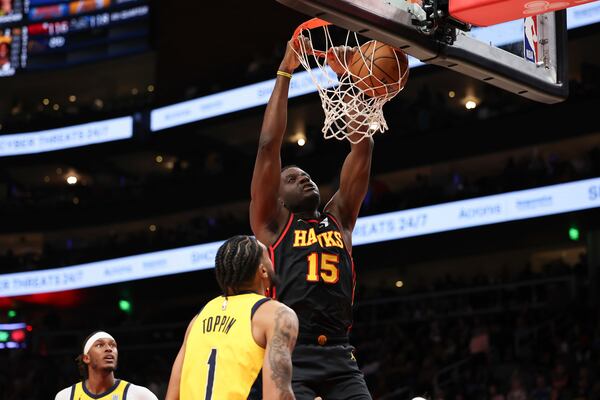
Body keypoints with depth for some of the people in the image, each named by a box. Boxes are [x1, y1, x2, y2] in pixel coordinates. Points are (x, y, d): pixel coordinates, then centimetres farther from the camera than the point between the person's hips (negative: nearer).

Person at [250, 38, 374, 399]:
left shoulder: (339, 219, 21)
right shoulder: (272, 223, 11)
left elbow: (361, 146, 16)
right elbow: (269, 145, 3)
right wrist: (285, 72, 4)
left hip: (340, 358, 4)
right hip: (291, 358, -4)